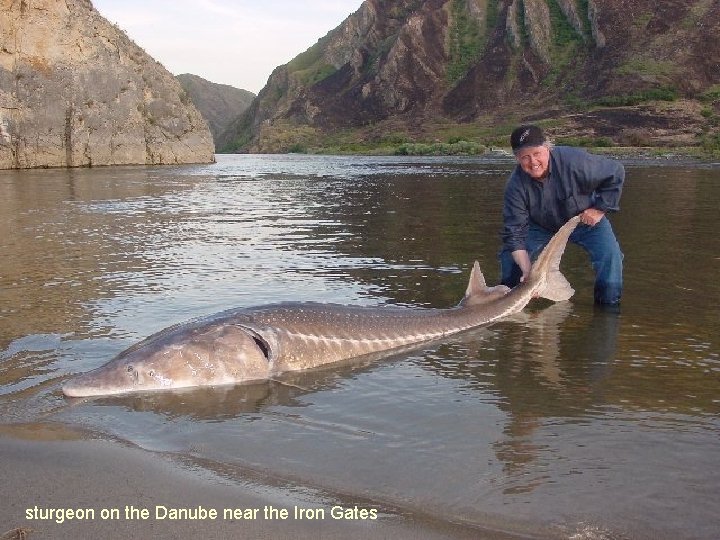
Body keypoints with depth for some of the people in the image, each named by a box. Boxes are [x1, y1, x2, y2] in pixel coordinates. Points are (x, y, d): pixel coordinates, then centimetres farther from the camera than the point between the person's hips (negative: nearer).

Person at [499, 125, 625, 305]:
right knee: (510, 259, -12)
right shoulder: (516, 186, -27)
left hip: (586, 220, -1)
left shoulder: (573, 160, -33)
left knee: (610, 255, -22)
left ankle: (609, 302, 1)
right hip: (541, 227, 1)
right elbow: (514, 234, -26)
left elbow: (616, 172, -16)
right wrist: (527, 272, -35)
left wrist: (600, 209, -18)